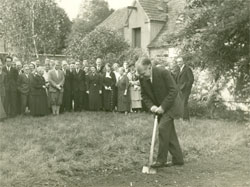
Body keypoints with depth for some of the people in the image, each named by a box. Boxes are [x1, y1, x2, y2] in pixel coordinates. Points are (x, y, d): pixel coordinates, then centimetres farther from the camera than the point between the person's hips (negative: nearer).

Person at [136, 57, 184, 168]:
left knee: (163, 128, -19)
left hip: (170, 105, -6)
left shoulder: (163, 73, -22)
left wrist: (163, 107, -22)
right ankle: (178, 159, 19)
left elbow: (173, 91, -21)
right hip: (158, 108, 6)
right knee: (169, 133, 9)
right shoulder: (142, 79, -5)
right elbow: (144, 95, 5)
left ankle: (161, 160, -10)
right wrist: (151, 106, -14)